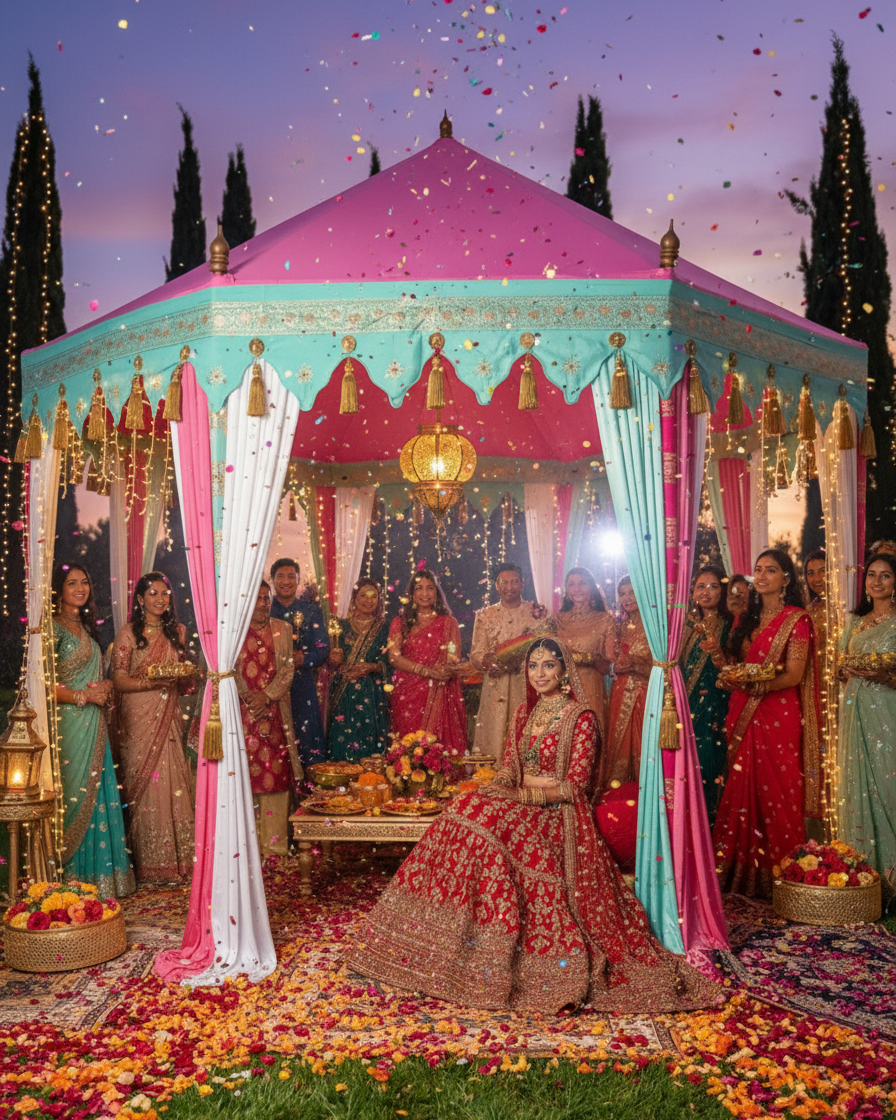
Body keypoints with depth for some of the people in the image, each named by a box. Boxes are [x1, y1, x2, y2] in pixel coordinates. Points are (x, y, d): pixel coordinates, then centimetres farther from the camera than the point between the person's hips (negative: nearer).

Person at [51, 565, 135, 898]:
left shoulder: (85, 628, 17)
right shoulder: (53, 628, -10)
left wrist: (105, 687, 5)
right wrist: (84, 696, -15)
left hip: (94, 725, 8)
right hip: (69, 725, -8)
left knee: (97, 796, 9)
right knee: (75, 797, -3)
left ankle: (99, 875, 16)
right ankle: (72, 876, 6)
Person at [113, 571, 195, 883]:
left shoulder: (177, 632, 12)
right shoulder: (128, 633, -2)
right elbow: (119, 681, -6)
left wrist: (183, 677, -4)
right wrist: (152, 682, -20)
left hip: (168, 718, 4)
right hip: (139, 719, -4)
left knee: (173, 784, 1)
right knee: (145, 786, -3)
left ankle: (176, 860, 8)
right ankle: (150, 865, 5)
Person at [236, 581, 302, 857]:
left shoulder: (282, 629, 13)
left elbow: (288, 669, 6)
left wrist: (267, 696, -8)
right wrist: (248, 698, -10)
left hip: (275, 712, 2)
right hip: (241, 711, -2)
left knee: (276, 774, 0)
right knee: (244, 775, -4)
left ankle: (274, 843, 7)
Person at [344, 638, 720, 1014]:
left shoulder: (580, 716, -6)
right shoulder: (524, 712, 14)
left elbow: (575, 785, -12)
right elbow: (509, 767, 14)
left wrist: (523, 794, -18)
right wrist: (498, 787, -9)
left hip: (557, 814, -6)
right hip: (520, 805, 6)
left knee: (485, 826, -30)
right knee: (469, 811, -22)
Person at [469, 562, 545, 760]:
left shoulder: (537, 612, 8)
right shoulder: (485, 615, 12)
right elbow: (475, 654, 5)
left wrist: (519, 659, -15)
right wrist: (492, 660, -16)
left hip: (528, 687, -1)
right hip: (496, 691, 1)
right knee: (495, 738, -3)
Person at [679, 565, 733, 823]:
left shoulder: (729, 627, -2)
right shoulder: (688, 625, 13)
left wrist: (717, 652, -25)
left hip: (714, 707, -5)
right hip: (686, 706, 5)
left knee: (707, 765, -8)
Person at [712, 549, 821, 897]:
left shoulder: (796, 619, -5)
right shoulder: (745, 618, 15)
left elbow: (794, 675, -11)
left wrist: (757, 685, -26)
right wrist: (720, 657, -3)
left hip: (779, 715, -5)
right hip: (743, 714, 6)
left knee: (776, 792, -3)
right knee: (742, 789, 6)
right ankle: (742, 868, 16)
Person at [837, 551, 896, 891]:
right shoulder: (855, 621, 16)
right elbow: (840, 666, 19)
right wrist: (850, 671, -1)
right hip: (856, 708, 5)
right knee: (857, 782, 6)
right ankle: (861, 862, 13)